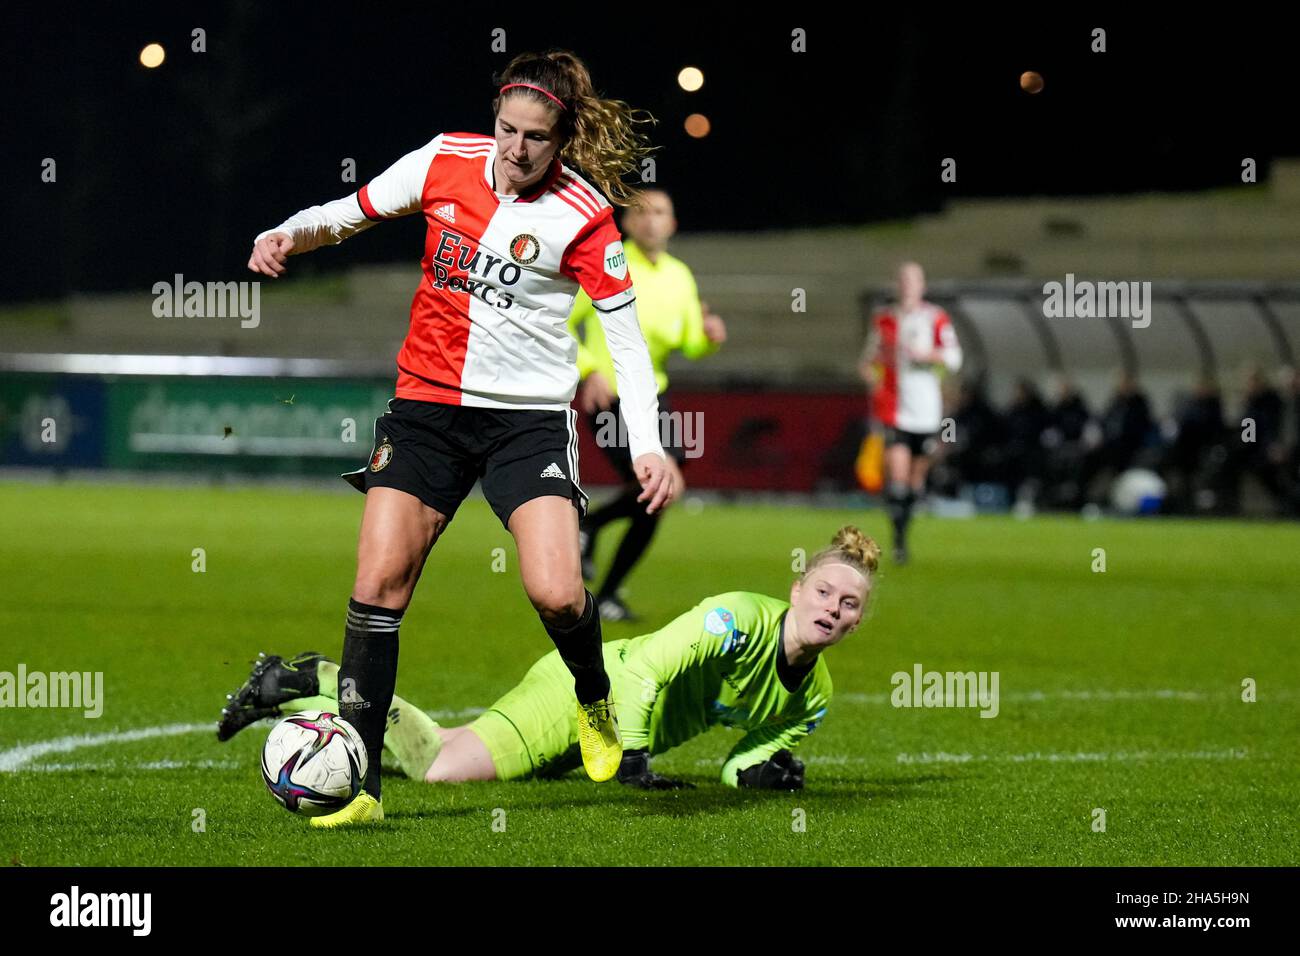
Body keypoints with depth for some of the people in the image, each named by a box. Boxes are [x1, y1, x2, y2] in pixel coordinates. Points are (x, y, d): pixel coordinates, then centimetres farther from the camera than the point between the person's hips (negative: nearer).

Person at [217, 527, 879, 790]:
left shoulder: (813, 696, 3)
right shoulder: (740, 619, -22)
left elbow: (747, 756, 13)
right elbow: (645, 667, -25)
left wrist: (759, 766, -10)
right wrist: (629, 759, -26)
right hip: (587, 690, -7)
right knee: (436, 769, -20)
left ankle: (318, 684, 19)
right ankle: (290, 687, 0)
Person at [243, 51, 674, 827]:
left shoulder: (583, 215, -10)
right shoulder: (446, 160, -2)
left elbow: (627, 336, -7)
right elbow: (351, 214, 12)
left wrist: (646, 447, -17)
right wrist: (289, 236, -9)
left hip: (529, 415, -3)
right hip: (427, 405, 3)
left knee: (555, 593, -18)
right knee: (380, 581, -10)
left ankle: (596, 703, 18)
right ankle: (360, 785, -4)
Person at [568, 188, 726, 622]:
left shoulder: (680, 276, 10)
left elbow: (690, 344, 15)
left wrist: (710, 336, -9)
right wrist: (589, 370, -16)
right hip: (609, 397, -6)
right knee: (666, 484, -22)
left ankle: (607, 594, 19)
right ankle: (588, 525, 2)